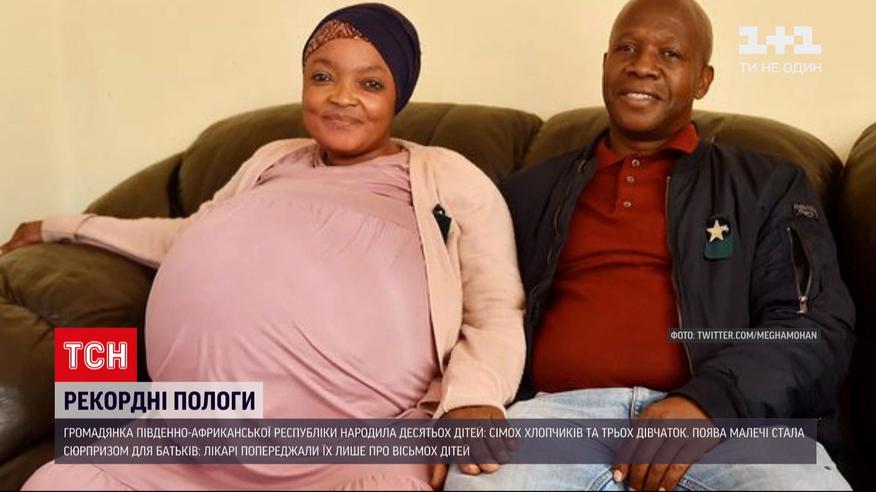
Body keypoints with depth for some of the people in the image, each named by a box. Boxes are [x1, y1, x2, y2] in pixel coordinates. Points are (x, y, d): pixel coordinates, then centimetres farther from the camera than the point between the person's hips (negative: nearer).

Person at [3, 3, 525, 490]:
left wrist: (473, 396, -16)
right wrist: (65, 226, 47)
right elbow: (189, 237, 42)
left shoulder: (449, 177, 14)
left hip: (360, 433, -4)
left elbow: (498, 311, 5)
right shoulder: (276, 159, 28)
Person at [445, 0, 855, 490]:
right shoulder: (531, 192, 21)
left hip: (724, 418, 0)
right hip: (560, 412, 1)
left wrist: (710, 400, -15)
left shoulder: (769, 186, 15)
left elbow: (820, 330, 4)